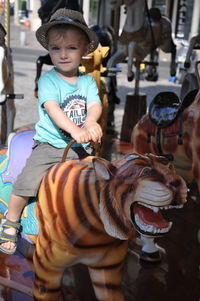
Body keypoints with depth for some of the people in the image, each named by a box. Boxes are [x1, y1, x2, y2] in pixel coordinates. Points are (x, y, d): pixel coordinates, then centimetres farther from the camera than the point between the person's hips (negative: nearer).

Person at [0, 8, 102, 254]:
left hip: (81, 147, 4)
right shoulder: (47, 80, -9)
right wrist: (74, 129, -42)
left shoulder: (87, 81, 3)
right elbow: (52, 107, -25)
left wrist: (90, 123, -36)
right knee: (26, 184, -13)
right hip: (49, 146, -3)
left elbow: (95, 104, -11)